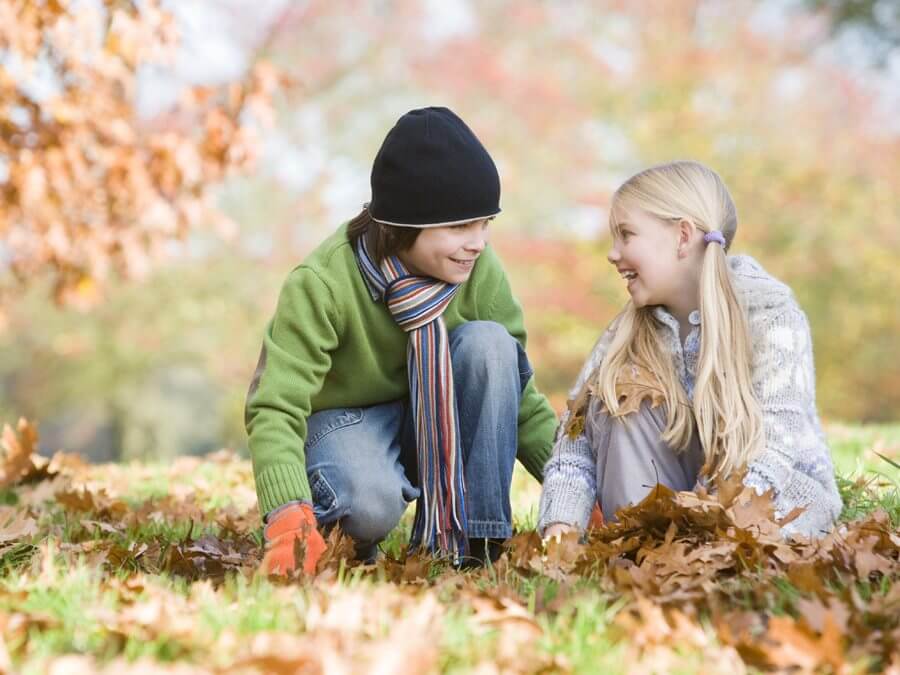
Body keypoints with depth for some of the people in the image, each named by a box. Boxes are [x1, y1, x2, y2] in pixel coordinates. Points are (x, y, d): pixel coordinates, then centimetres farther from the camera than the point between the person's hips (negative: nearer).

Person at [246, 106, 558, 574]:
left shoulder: (481, 272, -15)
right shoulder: (322, 284, -27)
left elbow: (516, 396, -8)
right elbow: (275, 408, -32)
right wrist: (288, 516, -48)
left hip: (431, 424, 4)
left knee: (489, 342, -27)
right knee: (372, 502, -40)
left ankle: (473, 539, -18)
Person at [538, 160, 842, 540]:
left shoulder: (770, 314, -17)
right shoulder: (630, 329, -2)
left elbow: (770, 455, -27)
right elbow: (576, 438, -9)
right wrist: (560, 529, -27)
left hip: (782, 491, -5)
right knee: (616, 397, -18)